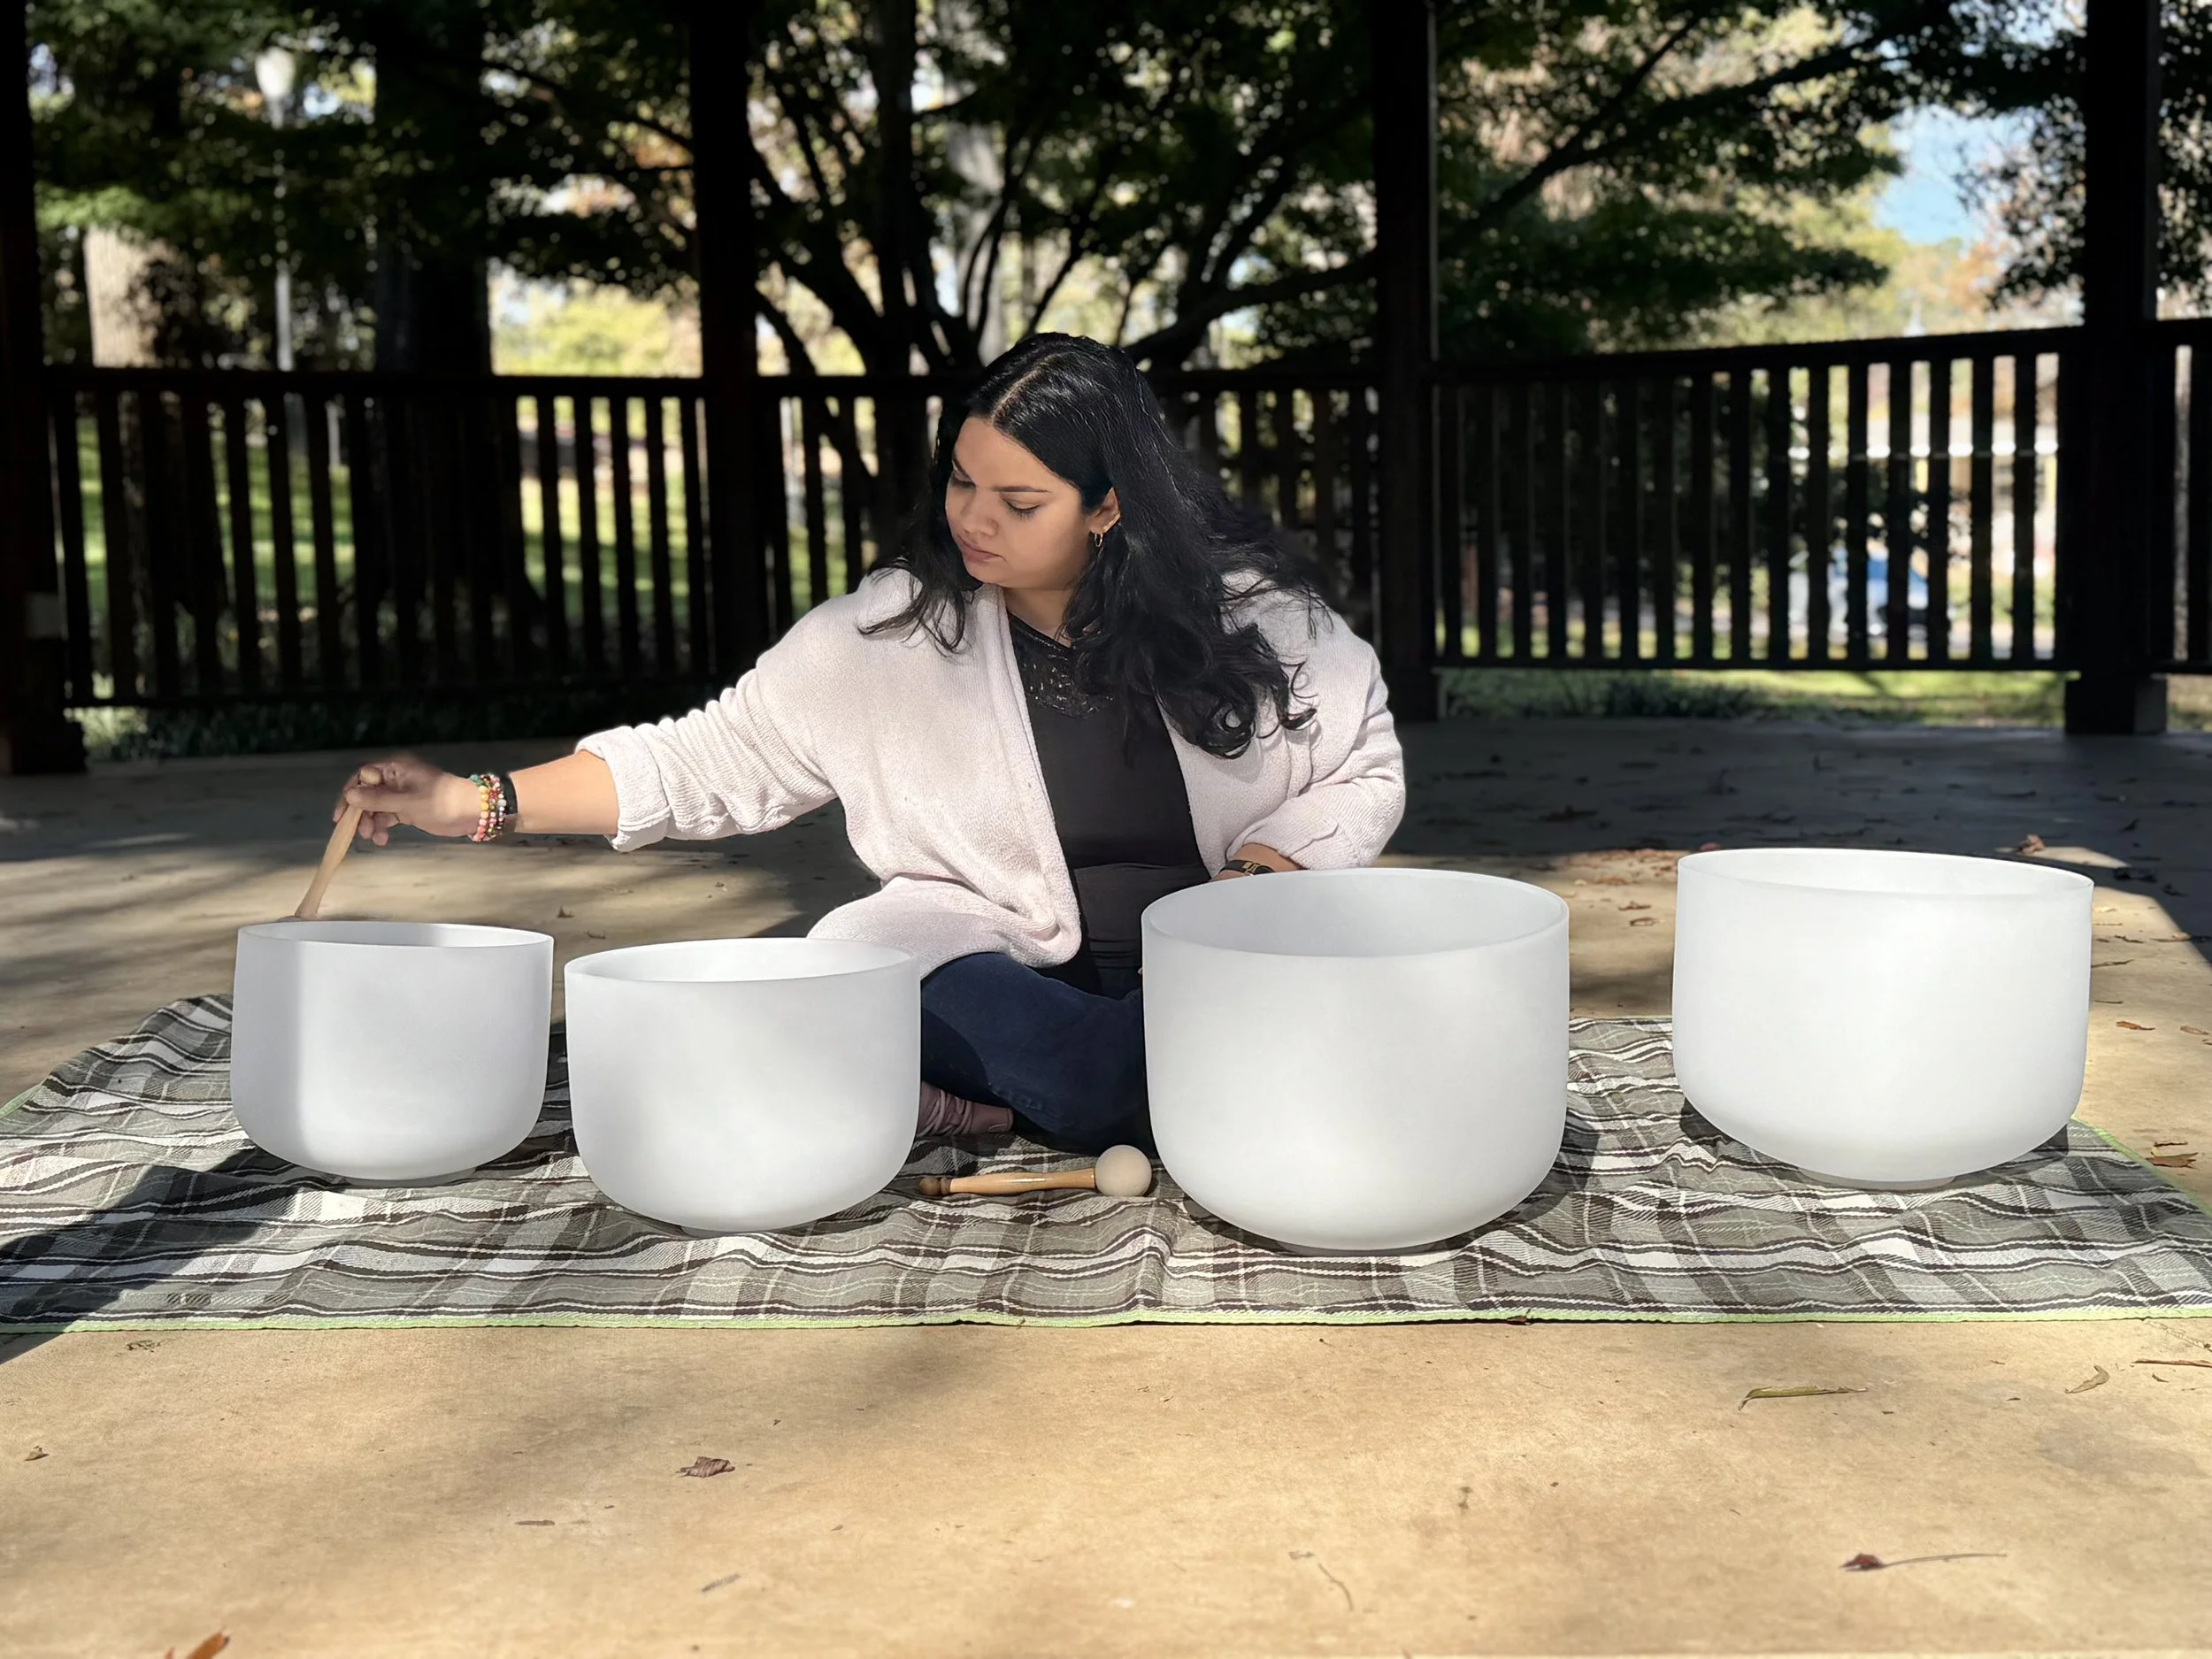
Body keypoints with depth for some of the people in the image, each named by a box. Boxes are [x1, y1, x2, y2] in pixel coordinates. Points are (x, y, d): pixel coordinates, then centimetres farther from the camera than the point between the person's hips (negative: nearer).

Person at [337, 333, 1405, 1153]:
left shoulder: (1244, 610, 1)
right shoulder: (892, 634, 0)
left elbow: (1363, 771, 9)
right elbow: (708, 761, 4)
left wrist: (1251, 881, -10)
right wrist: (479, 804, -3)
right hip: (995, 975, -2)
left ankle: (994, 1105, -23)